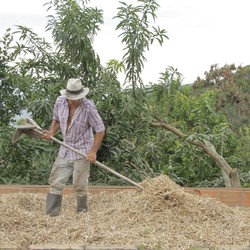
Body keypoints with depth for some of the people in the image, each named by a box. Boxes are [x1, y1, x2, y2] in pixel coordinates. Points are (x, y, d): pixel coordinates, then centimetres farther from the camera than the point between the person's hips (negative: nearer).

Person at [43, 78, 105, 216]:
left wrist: (93, 151, -17)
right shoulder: (60, 101, -7)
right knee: (55, 182, 5)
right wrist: (51, 133, -7)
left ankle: (82, 214, 22)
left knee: (79, 186, 3)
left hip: (82, 151, -5)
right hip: (65, 149, 5)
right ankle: (51, 215, 13)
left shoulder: (88, 107, -21)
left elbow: (100, 129, -15)